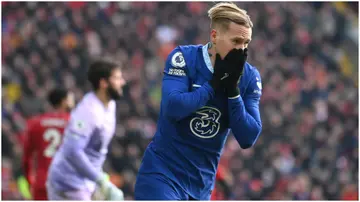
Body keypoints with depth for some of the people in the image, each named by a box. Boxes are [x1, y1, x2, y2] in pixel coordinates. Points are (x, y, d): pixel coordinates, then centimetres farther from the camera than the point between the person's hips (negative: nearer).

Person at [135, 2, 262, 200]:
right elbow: (172, 107, -24)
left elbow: (248, 138, -8)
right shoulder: (183, 58, -10)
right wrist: (215, 83, -20)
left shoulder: (249, 77, -1)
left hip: (202, 184, 5)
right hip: (162, 175, -5)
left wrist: (232, 89, -18)